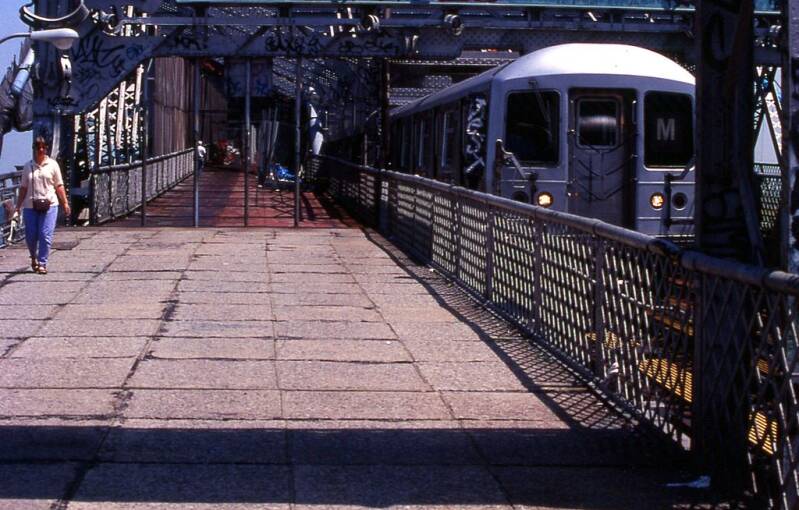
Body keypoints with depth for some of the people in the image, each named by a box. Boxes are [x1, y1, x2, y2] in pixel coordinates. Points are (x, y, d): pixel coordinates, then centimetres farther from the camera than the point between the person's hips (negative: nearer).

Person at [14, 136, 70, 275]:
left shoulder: (52, 164, 5)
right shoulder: (28, 166, 8)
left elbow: (59, 185, 6)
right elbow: (23, 188, 11)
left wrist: (65, 203, 0)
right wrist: (18, 206, 7)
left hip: (49, 205, -1)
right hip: (30, 206, 1)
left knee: (46, 235, -9)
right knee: (30, 235, 2)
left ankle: (42, 263, -3)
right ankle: (34, 257, 29)